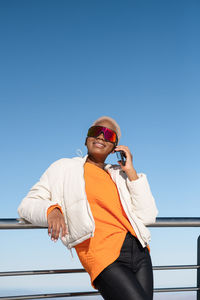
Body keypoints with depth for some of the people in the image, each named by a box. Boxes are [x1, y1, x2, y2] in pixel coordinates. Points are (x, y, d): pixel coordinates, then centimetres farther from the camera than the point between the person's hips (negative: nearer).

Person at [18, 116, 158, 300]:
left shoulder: (118, 175, 19)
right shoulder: (65, 168, 9)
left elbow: (147, 216, 10)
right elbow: (28, 204, 5)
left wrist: (130, 171, 7)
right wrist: (51, 210, -17)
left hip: (139, 251, 5)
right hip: (106, 259, -5)